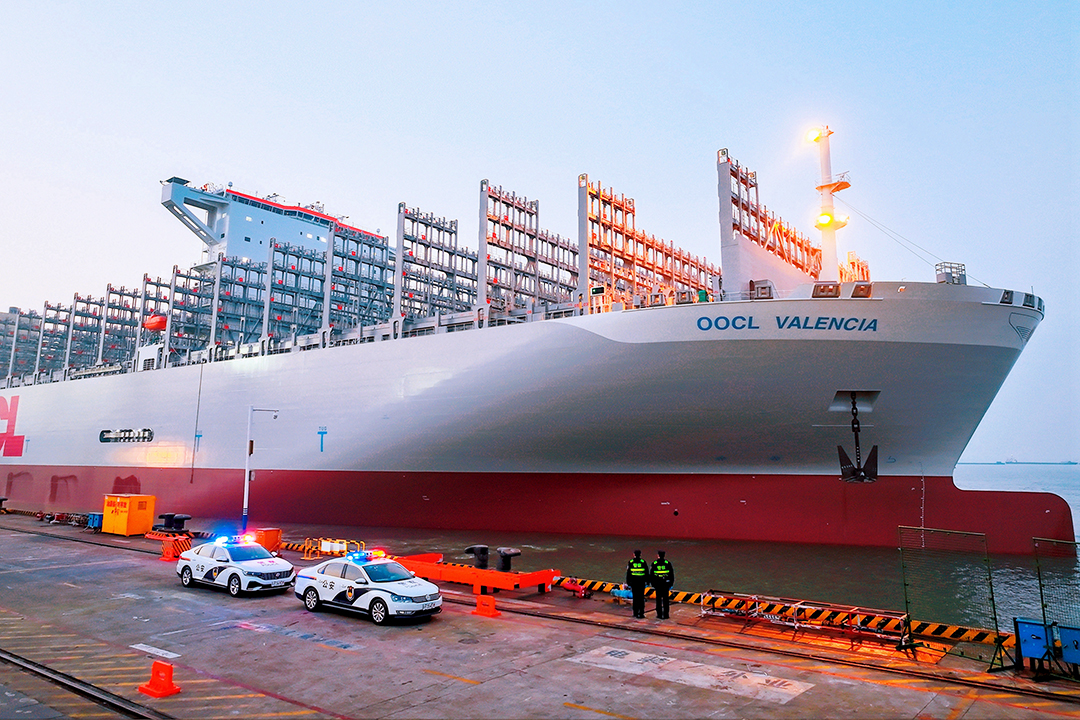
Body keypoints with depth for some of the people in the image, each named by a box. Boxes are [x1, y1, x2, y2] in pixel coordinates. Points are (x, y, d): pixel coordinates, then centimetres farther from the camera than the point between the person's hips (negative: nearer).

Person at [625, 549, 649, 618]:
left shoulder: (630, 562, 1)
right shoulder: (643, 562, 1)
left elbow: (628, 573, 2)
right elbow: (647, 573, 4)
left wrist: (628, 582, 8)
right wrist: (647, 581, 11)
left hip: (633, 582, 0)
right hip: (641, 582, 0)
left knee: (635, 597, 6)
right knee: (641, 597, 2)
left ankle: (636, 613, 7)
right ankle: (641, 613, 0)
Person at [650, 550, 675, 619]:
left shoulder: (654, 563, -4)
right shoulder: (668, 563, -1)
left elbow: (651, 574, -1)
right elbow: (671, 574, 3)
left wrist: (653, 583, 8)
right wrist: (671, 583, 10)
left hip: (657, 584, -1)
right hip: (666, 584, 1)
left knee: (659, 599, 4)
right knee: (665, 599, 6)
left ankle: (659, 615, 5)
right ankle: (665, 614, 8)